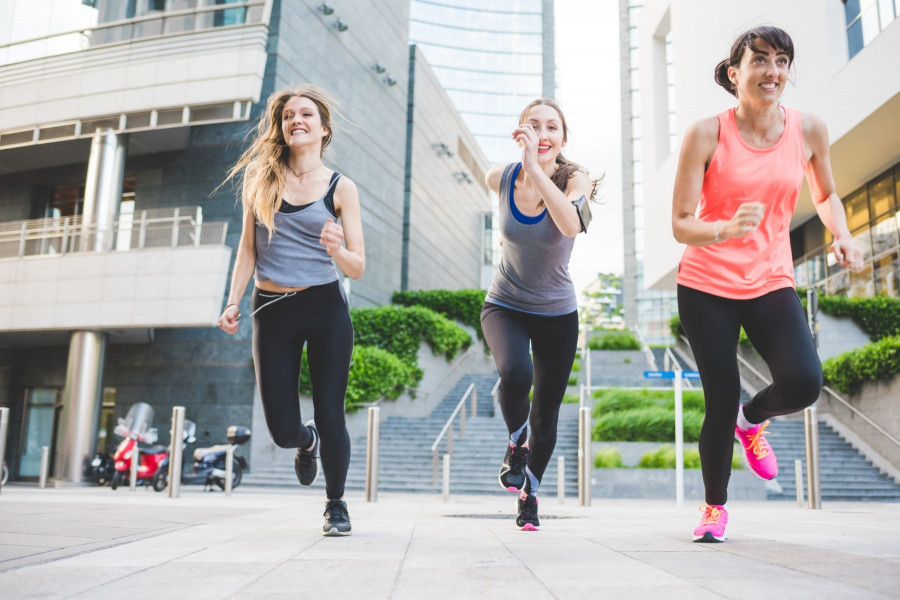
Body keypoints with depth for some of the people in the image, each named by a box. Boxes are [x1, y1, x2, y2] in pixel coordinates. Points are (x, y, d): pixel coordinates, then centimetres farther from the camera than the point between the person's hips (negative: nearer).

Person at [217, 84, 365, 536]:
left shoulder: (340, 188, 0)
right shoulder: (261, 177, 6)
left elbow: (358, 269, -3)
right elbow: (248, 248, 10)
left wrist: (337, 250, -24)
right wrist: (233, 301, 1)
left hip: (326, 310, -1)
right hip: (272, 311, 2)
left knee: (330, 416, -1)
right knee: (283, 430, 0)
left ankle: (336, 505, 25)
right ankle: (308, 442, 39)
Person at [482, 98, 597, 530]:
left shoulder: (575, 179, -17)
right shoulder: (500, 178, -11)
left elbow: (571, 224, -40)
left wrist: (536, 168, -46)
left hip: (557, 314, 0)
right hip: (504, 306, 0)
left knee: (546, 416, 7)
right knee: (515, 374, -31)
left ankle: (529, 494, 35)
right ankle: (516, 442, 3)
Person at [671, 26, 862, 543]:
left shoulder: (809, 130, 0)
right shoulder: (707, 135, -9)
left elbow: (826, 195, 18)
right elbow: (680, 224, -12)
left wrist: (843, 235, -2)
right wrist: (727, 229, -32)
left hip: (771, 283, 2)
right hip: (706, 286, -2)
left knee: (804, 382, -21)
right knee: (721, 402, -1)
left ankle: (752, 420, 18)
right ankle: (715, 508, 25)